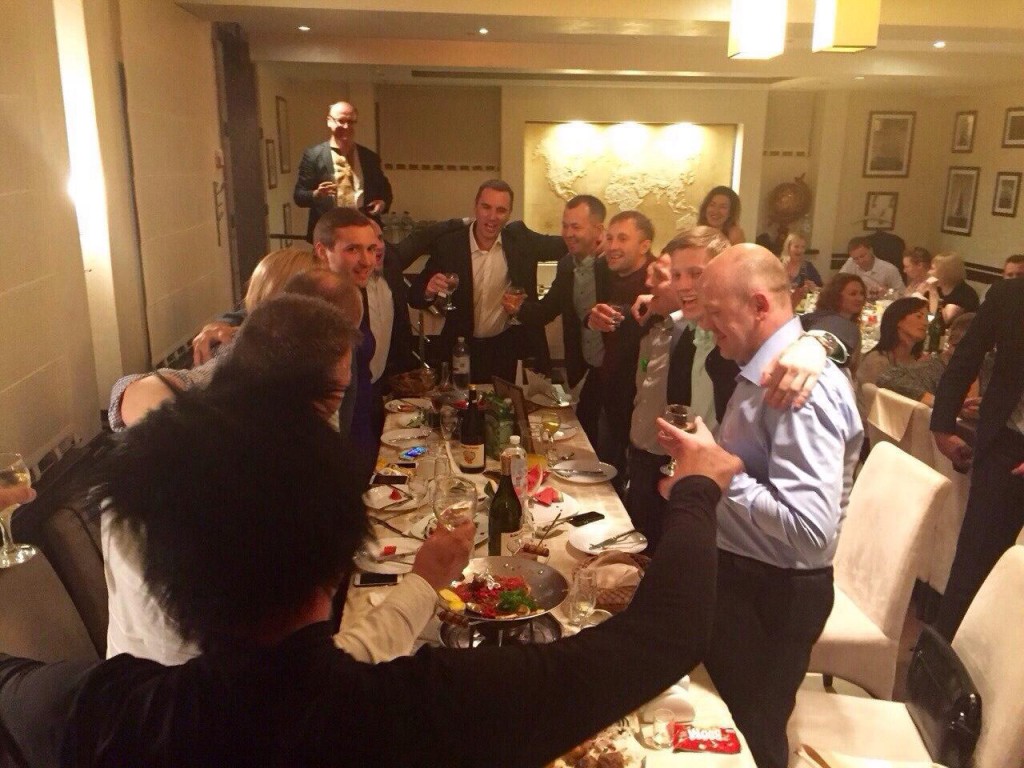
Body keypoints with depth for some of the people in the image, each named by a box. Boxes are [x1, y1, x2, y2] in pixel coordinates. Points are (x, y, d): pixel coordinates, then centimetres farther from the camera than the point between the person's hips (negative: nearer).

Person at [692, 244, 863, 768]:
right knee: (719, 723, 26)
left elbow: (810, 530, -34)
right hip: (735, 571, 9)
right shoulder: (764, 371, 5)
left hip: (770, 593, -9)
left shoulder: (805, 387, -26)